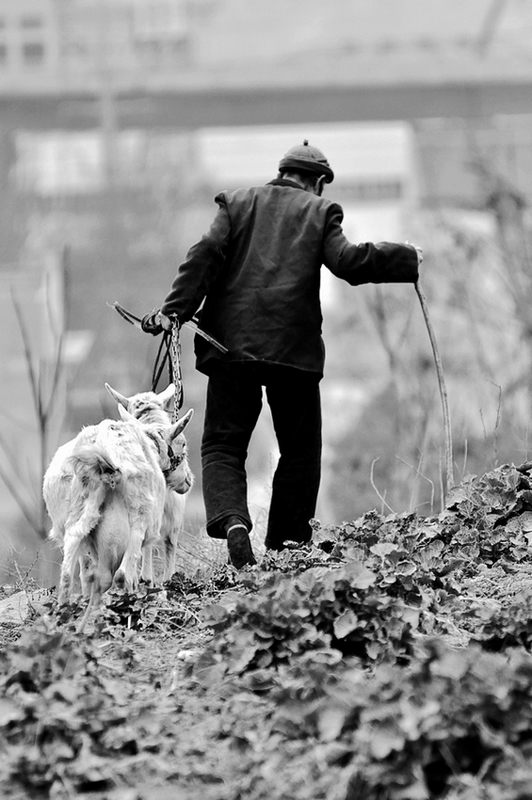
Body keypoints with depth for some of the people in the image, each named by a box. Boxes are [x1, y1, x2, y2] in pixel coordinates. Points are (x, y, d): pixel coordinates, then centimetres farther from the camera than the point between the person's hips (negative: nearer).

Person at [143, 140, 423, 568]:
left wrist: (175, 310, -5)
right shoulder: (320, 212, 9)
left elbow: (206, 256, 0)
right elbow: (348, 262, -5)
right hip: (294, 346, -1)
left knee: (223, 445, 3)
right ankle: (287, 547, 9)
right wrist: (406, 259, 6)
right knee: (300, 451, 11)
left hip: (233, 341, 1)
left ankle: (232, 522, -23)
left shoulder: (237, 202, 14)